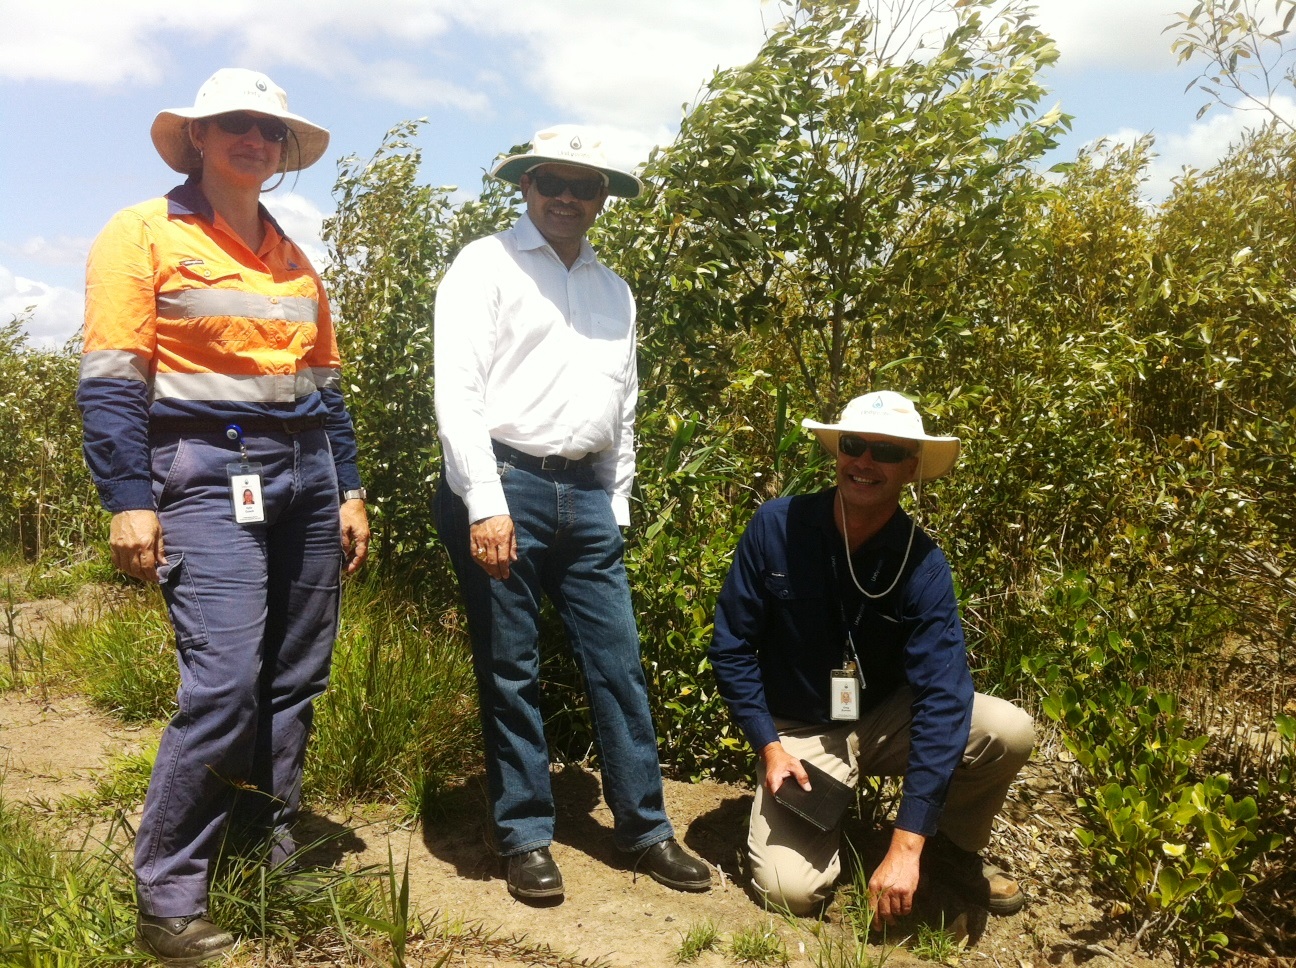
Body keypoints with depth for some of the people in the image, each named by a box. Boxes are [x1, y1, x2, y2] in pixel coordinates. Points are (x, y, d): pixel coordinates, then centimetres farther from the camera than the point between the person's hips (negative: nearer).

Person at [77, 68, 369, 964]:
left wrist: (351, 492, 14)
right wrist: (129, 502, -13)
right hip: (208, 479, -6)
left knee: (294, 684, 7)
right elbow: (111, 382, -6)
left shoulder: (294, 260, 17)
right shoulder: (143, 236, 0)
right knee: (224, 683, -14)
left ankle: (272, 853, 22)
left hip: (305, 477, 6)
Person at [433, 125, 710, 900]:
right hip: (503, 486, -5)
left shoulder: (615, 291, 18)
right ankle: (526, 836, 18)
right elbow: (459, 390, -9)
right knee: (511, 671, 4)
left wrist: (618, 506, 16)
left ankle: (646, 828, 20)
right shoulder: (486, 266, 0)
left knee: (619, 662, 7)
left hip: (586, 494, 5)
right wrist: (486, 504, -17)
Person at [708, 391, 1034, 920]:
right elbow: (732, 647, -7)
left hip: (886, 720, 1)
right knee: (790, 889, -23)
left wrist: (905, 848, -32)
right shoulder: (776, 526, -16)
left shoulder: (923, 565, -18)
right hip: (798, 733, -1)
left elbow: (942, 698, -26)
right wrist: (770, 747, -15)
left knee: (1010, 731, -24)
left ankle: (951, 845, 7)